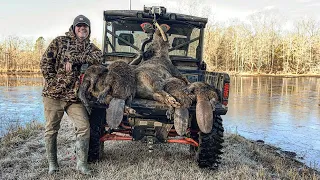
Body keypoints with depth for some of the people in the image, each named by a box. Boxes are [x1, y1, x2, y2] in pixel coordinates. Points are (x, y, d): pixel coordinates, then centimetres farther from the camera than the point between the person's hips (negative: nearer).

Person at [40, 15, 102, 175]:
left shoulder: (90, 47, 13)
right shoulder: (60, 41, 5)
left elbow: (98, 57, -11)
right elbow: (45, 62, 0)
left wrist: (74, 58, -19)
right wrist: (53, 82, -9)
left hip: (74, 96, 2)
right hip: (53, 94, -2)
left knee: (84, 127, -6)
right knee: (51, 130, 7)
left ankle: (81, 163, 8)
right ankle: (52, 164, 24)